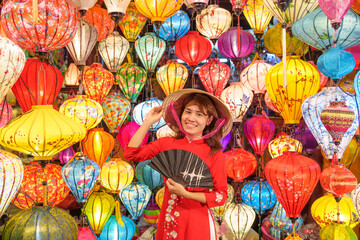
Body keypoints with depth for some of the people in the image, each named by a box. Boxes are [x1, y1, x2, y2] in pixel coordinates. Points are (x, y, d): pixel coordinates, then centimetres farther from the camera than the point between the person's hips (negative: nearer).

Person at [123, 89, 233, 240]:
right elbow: (131, 153, -2)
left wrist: (185, 194, -20)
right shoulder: (167, 143, 0)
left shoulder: (214, 154, -10)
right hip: (168, 220, 3)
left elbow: (221, 196, -9)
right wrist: (148, 121, -3)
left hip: (197, 224, -3)